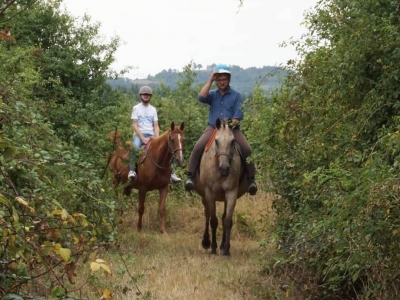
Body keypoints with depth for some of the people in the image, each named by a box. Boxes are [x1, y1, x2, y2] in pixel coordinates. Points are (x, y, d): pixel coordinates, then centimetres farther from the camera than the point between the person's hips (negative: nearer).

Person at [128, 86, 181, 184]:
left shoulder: (153, 109, 16)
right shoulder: (136, 108, 4)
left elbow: (156, 126, 10)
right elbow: (134, 125, -4)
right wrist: (143, 138, -16)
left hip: (151, 135, 4)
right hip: (139, 134, -4)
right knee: (135, 146, -37)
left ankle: (171, 173, -16)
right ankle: (132, 171, -41)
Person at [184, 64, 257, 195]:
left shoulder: (236, 96, 6)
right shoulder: (213, 94, 12)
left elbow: (237, 117, -1)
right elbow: (201, 97, -10)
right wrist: (210, 80, -6)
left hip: (232, 129, -1)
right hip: (213, 128, 1)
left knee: (247, 150, -22)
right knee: (198, 147, -23)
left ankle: (251, 179, -12)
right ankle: (190, 176, -19)